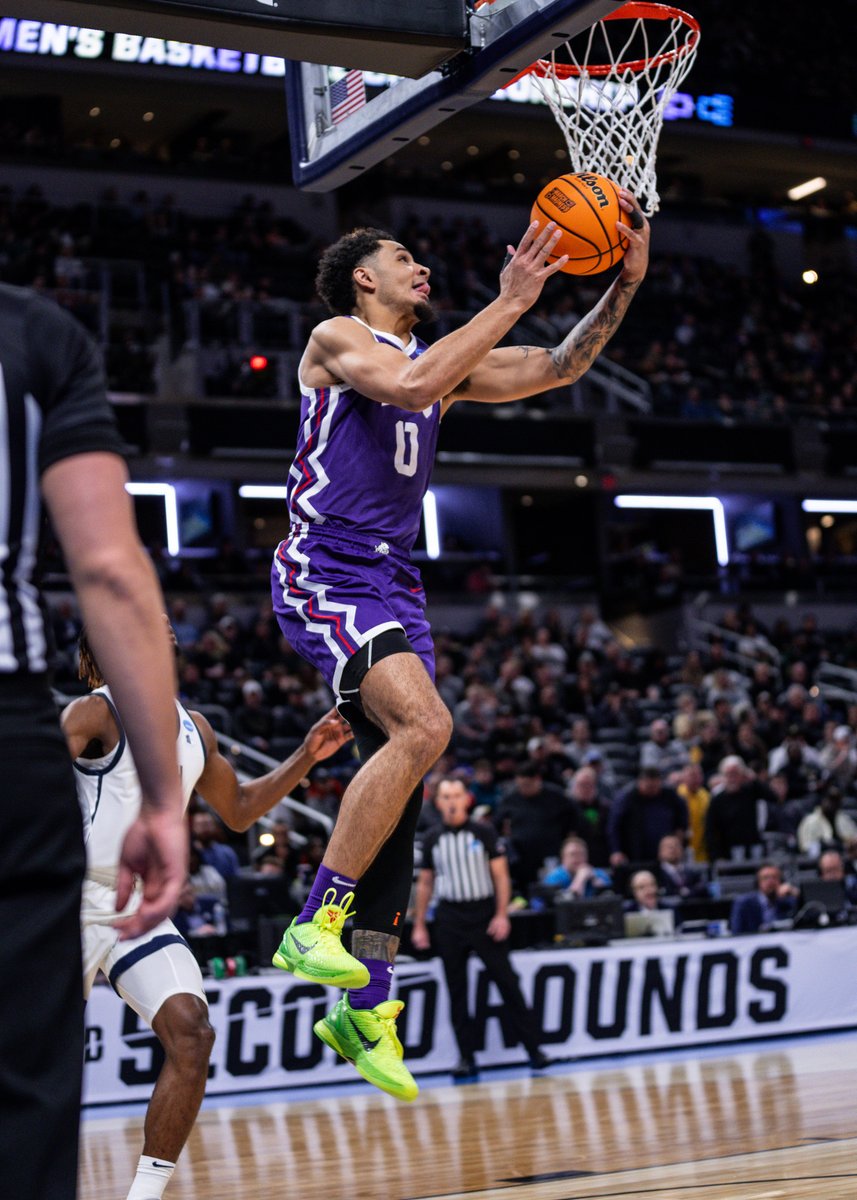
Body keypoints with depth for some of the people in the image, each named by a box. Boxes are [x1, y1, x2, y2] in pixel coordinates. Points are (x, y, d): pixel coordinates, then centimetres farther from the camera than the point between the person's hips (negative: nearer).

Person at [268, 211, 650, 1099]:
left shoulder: (446, 358, 22)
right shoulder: (337, 339, 0)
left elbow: (556, 369, 16)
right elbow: (409, 386, -20)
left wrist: (625, 285, 4)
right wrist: (510, 302, -17)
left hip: (394, 584, 8)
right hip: (324, 573, -8)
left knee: (402, 776, 3)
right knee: (423, 725, -27)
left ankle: (363, 1007, 9)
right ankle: (314, 925, -21)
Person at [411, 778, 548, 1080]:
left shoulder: (484, 834, 0)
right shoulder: (433, 840, 7)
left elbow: (501, 876, -1)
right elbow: (425, 884, 12)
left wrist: (502, 915, -10)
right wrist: (419, 925, 8)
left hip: (484, 914, -3)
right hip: (449, 919, 3)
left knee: (506, 981, -3)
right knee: (456, 990, 4)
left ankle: (533, 1047, 2)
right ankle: (466, 1057, 9)